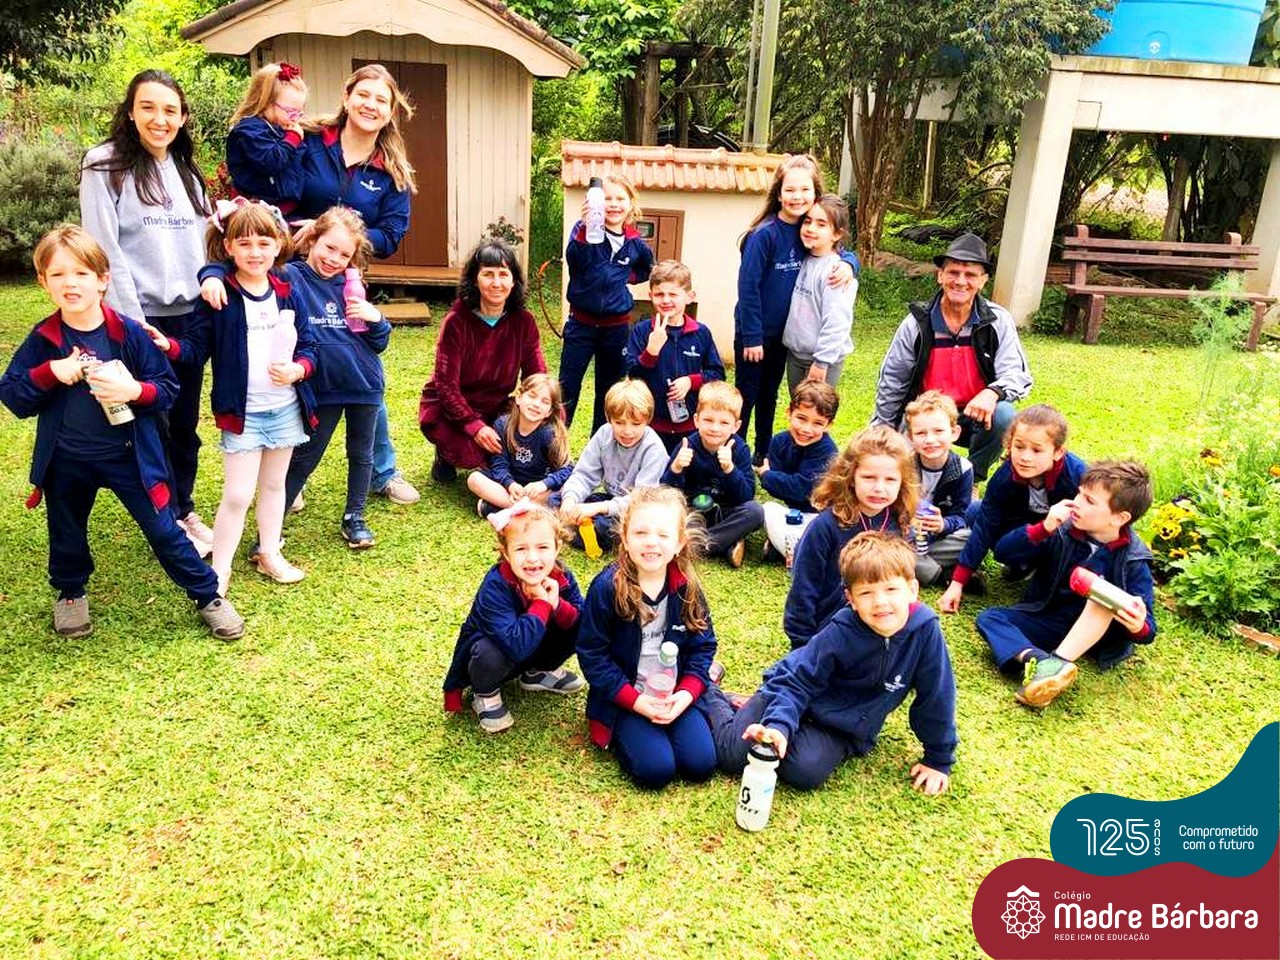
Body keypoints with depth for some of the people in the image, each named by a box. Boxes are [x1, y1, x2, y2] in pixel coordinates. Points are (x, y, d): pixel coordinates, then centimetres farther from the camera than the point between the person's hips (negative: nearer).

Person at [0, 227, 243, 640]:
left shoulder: (129, 332, -11)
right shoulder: (42, 340, -6)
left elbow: (168, 388, -7)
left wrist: (134, 391, -27)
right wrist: (50, 373, -21)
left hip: (128, 456, -2)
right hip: (65, 462, 3)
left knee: (163, 531, 3)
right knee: (67, 536, 21)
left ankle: (208, 596, 17)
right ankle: (70, 595, 47)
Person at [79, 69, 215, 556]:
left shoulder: (186, 170, 13)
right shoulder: (105, 165, -6)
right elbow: (105, 250, -11)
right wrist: (133, 322, -16)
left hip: (189, 315, 5)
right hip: (141, 316, -5)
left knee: (185, 421, 12)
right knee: (152, 424, 5)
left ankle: (184, 509, 27)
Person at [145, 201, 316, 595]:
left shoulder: (288, 293, 2)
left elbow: (308, 346, 4)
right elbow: (197, 347, -6)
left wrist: (298, 369, -15)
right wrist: (167, 345, -26)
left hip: (286, 407, 4)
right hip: (243, 411, -4)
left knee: (274, 484, 18)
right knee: (237, 495, -3)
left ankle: (269, 554, 34)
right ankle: (219, 570, 11)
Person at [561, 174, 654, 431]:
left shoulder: (635, 243, 3)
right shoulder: (586, 231, -9)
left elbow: (647, 269, 25)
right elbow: (574, 260, -31)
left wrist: (625, 278, 7)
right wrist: (585, 229, -47)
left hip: (617, 326, 4)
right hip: (582, 323, -3)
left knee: (609, 393, 13)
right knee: (567, 390, -1)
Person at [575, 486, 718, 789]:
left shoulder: (687, 588, -5)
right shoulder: (606, 587, -17)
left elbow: (703, 644, 4)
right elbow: (591, 654, -12)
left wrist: (687, 693, -12)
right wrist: (634, 700, -17)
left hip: (674, 695, 4)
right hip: (625, 698, -3)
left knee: (701, 764, -11)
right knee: (657, 769, -20)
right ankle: (622, 735, 9)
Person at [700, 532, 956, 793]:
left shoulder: (925, 629, -21)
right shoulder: (839, 632, -23)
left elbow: (935, 698, -9)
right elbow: (798, 684, -18)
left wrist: (939, 760, -1)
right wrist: (779, 725, -36)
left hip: (844, 729, 1)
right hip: (801, 693, -1)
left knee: (804, 770, -27)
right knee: (733, 754, -10)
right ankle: (710, 697, 20)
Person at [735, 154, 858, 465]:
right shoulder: (765, 233, -19)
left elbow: (844, 252, 11)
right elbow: (748, 286, -19)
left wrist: (847, 263, -15)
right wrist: (752, 338, -19)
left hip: (782, 333, 6)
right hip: (754, 333, -6)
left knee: (769, 395, 18)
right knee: (746, 396, 3)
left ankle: (762, 455, 32)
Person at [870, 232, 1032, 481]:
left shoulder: (998, 321, -7)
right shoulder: (917, 323, -6)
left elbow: (1017, 375, -10)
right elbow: (891, 383, 2)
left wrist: (992, 392, -36)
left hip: (976, 416, 0)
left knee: (1003, 415, -31)